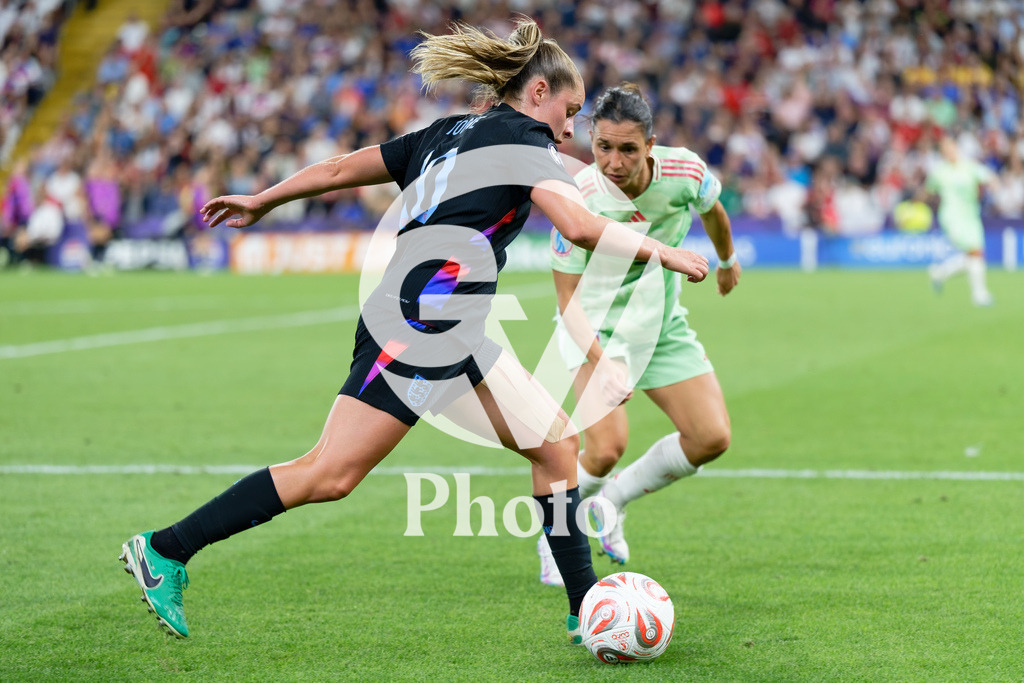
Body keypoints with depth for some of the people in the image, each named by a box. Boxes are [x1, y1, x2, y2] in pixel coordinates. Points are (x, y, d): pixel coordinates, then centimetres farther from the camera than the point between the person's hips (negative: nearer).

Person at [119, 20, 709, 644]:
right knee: (330, 474, -10)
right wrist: (660, 251, -3)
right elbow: (581, 225, -16)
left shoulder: (446, 135, 23)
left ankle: (587, 612, 10)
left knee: (557, 444, 8)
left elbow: (341, 169, 27)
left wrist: (261, 202, 36)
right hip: (423, 320, -10)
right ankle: (164, 551, -5)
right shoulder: (523, 137, -1)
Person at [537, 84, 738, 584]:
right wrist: (601, 361, -36)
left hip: (661, 321, 4)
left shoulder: (685, 172, -18)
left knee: (712, 438, -6)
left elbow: (712, 209, 8)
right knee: (607, 447, -22)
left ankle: (613, 498, 17)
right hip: (597, 325, -4)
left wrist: (726, 260, 26)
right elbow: (566, 297, -21)